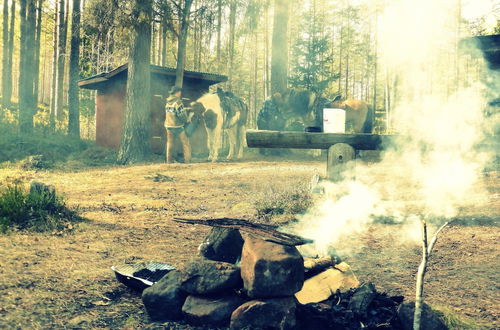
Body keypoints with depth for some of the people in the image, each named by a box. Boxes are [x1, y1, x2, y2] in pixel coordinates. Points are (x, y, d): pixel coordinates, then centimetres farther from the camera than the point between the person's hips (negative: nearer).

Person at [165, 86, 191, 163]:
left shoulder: (168, 102, 9)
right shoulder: (177, 102, -15)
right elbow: (182, 115, -19)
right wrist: (186, 121, 1)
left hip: (168, 125, 7)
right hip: (178, 126, -7)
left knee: (170, 144, 11)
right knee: (186, 143, 1)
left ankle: (169, 161, 12)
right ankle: (187, 161, -1)